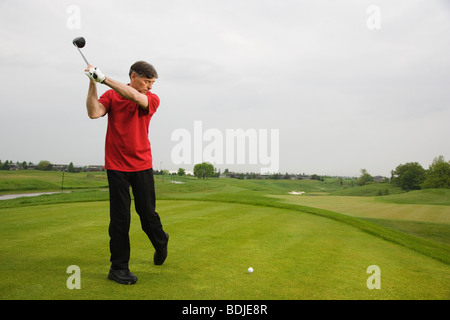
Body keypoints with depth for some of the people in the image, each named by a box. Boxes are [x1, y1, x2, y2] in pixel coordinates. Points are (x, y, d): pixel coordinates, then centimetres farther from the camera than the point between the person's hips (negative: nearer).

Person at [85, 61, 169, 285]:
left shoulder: (152, 99, 2)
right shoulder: (111, 95, 4)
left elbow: (134, 97, -19)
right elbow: (94, 112, -13)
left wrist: (104, 78, -22)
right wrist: (93, 84, -18)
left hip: (142, 164, 1)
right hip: (116, 165, 0)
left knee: (147, 212, 3)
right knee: (120, 217, -1)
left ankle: (161, 243, 34)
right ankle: (118, 267, 11)